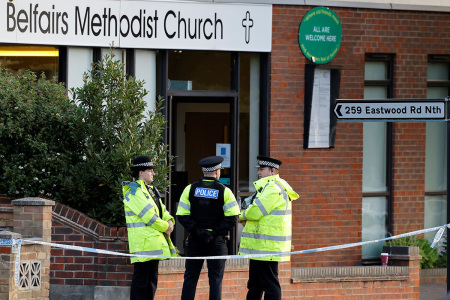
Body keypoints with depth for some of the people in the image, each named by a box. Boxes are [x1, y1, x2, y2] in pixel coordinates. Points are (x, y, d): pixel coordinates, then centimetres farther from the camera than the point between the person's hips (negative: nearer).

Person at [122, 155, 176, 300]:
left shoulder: (150, 189, 19)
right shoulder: (133, 191, -12)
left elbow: (161, 209, 20)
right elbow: (147, 214, -18)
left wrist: (169, 221, -2)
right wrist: (165, 227, -10)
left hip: (154, 241, 10)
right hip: (142, 240, -10)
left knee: (152, 278, 12)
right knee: (141, 278, -10)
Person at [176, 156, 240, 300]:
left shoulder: (190, 189, 2)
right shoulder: (224, 191, -4)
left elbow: (182, 216, -3)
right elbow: (232, 218, -9)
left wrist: (197, 230, -8)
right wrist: (215, 232, -10)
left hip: (195, 240, 2)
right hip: (217, 242, -2)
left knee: (190, 277, 7)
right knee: (216, 278, 1)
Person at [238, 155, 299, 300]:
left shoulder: (273, 188, -16)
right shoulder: (268, 186, 19)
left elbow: (255, 212, -21)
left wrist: (242, 216, 0)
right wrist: (247, 219, 4)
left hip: (267, 246, -11)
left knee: (269, 285, -8)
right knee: (254, 284, 17)